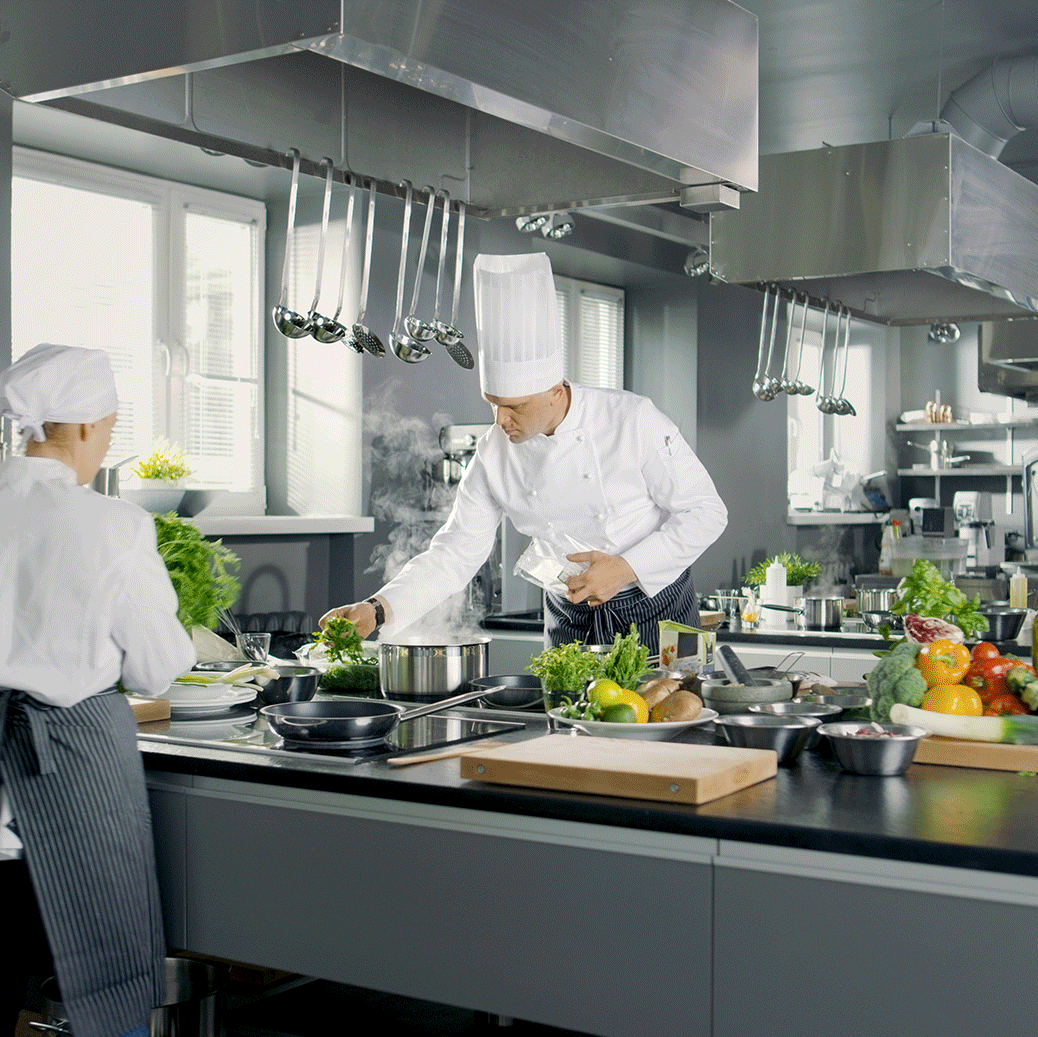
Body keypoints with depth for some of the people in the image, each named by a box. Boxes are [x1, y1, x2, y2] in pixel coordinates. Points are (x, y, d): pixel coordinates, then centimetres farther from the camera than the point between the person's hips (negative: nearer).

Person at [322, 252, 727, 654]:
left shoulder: (632, 420, -19)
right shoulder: (494, 454, -9)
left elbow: (706, 512, -13)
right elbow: (456, 551, -5)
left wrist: (628, 568, -22)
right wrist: (378, 610, -18)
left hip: (655, 611, -3)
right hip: (571, 619, 3)